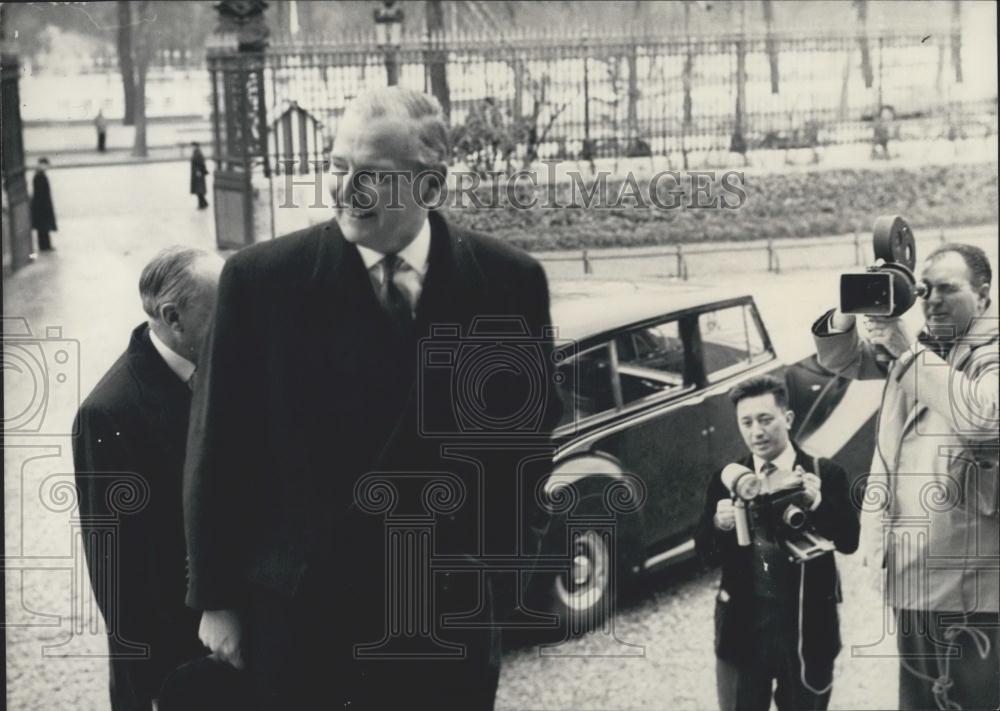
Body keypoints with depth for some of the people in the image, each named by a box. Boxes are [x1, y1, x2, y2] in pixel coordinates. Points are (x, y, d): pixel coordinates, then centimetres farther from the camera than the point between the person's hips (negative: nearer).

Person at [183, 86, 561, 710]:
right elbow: (220, 453, -3)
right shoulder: (262, 280, -8)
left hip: (451, 616, 1)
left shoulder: (509, 283, -4)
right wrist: (217, 599, -1)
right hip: (299, 611, 0)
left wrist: (507, 571, 3)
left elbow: (530, 438, 5)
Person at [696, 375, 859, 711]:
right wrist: (719, 525, -21)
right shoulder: (727, 480, 2)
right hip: (743, 627, 1)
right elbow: (706, 553, 1)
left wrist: (817, 503, -27)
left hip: (806, 628, -1)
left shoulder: (825, 474, -3)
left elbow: (849, 541, -11)